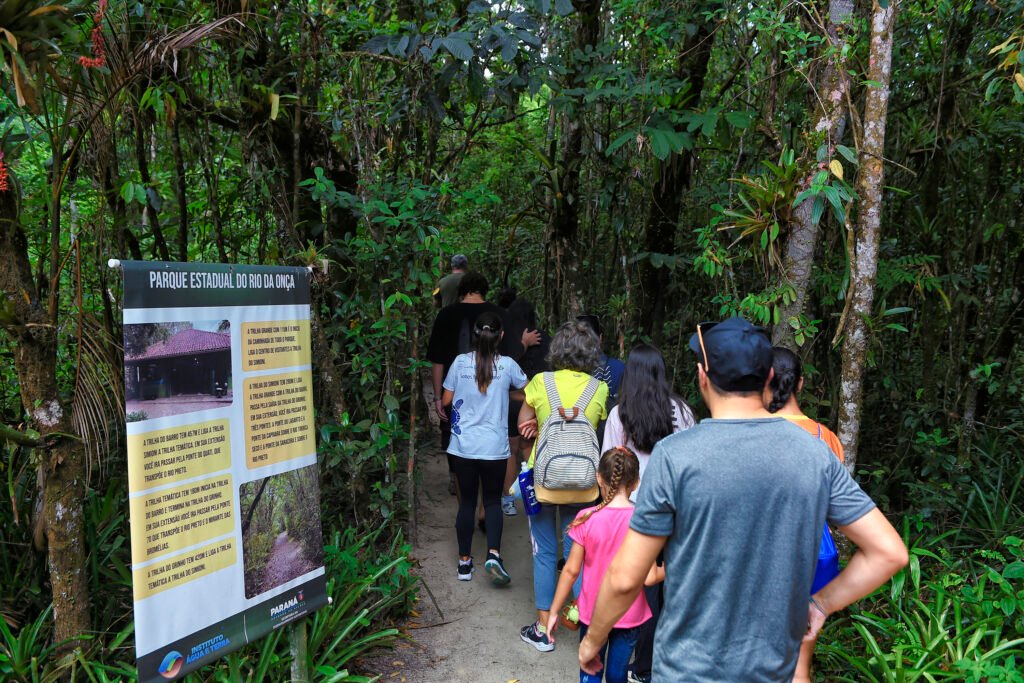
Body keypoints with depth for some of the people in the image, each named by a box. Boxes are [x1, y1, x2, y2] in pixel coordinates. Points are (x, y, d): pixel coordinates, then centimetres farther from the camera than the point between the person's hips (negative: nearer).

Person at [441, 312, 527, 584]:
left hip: (463, 446, 1)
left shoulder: (460, 362, -5)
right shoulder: (507, 364, -6)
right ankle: (493, 554, -5)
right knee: (492, 500, 13)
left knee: (467, 501, 13)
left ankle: (464, 561, 19)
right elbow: (526, 390, 11)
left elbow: (446, 400, 3)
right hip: (494, 447, -1)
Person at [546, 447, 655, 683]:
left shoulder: (587, 519, -16)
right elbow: (649, 578, -16)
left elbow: (571, 570, -11)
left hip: (593, 613, 0)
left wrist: (554, 612, 0)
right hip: (629, 616, 1)